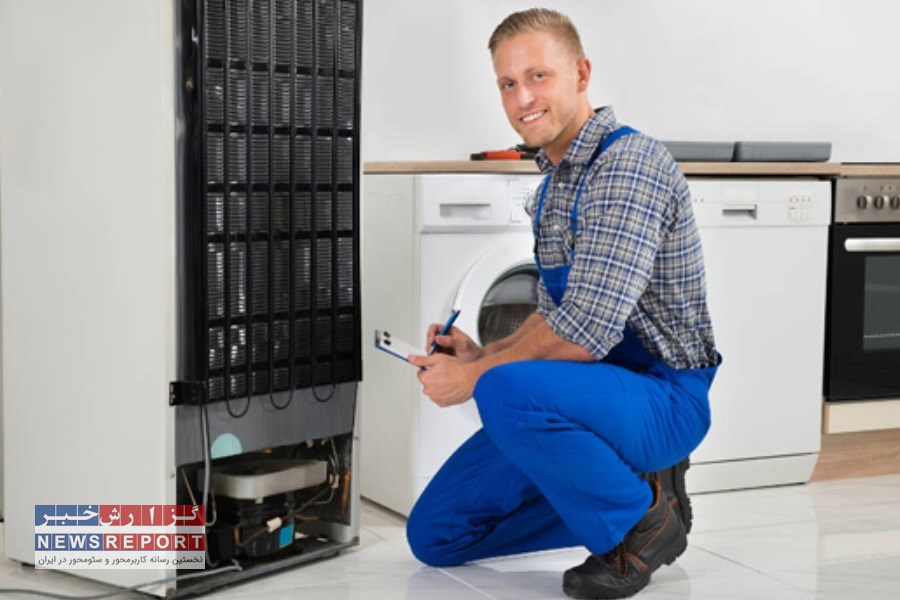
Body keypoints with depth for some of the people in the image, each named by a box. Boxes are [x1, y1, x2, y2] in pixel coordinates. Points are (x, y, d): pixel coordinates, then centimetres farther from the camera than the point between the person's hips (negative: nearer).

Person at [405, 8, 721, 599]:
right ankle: (628, 487, 12)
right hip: (598, 393, 9)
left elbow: (586, 329, -27)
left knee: (508, 391, -37)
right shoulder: (555, 183, 13)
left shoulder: (630, 163, -19)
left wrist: (475, 375, -15)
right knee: (435, 534, 4)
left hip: (662, 398, -9)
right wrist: (482, 354, 2)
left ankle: (642, 518, -12)